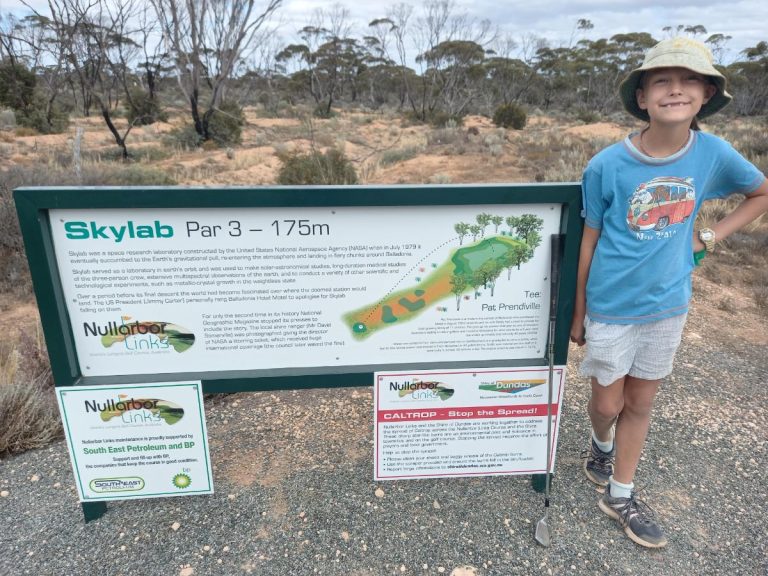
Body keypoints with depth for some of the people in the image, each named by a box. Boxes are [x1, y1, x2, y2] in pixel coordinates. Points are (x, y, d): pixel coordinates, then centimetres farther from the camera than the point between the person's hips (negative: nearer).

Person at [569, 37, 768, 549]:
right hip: (612, 307, -2)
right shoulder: (607, 166, -16)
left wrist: (709, 238, -2)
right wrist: (577, 314, 0)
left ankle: (621, 495, 36)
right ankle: (602, 443, 48)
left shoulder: (714, 154, -9)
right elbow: (589, 241, -7)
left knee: (640, 403, 16)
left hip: (668, 304, 3)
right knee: (608, 402, 12)